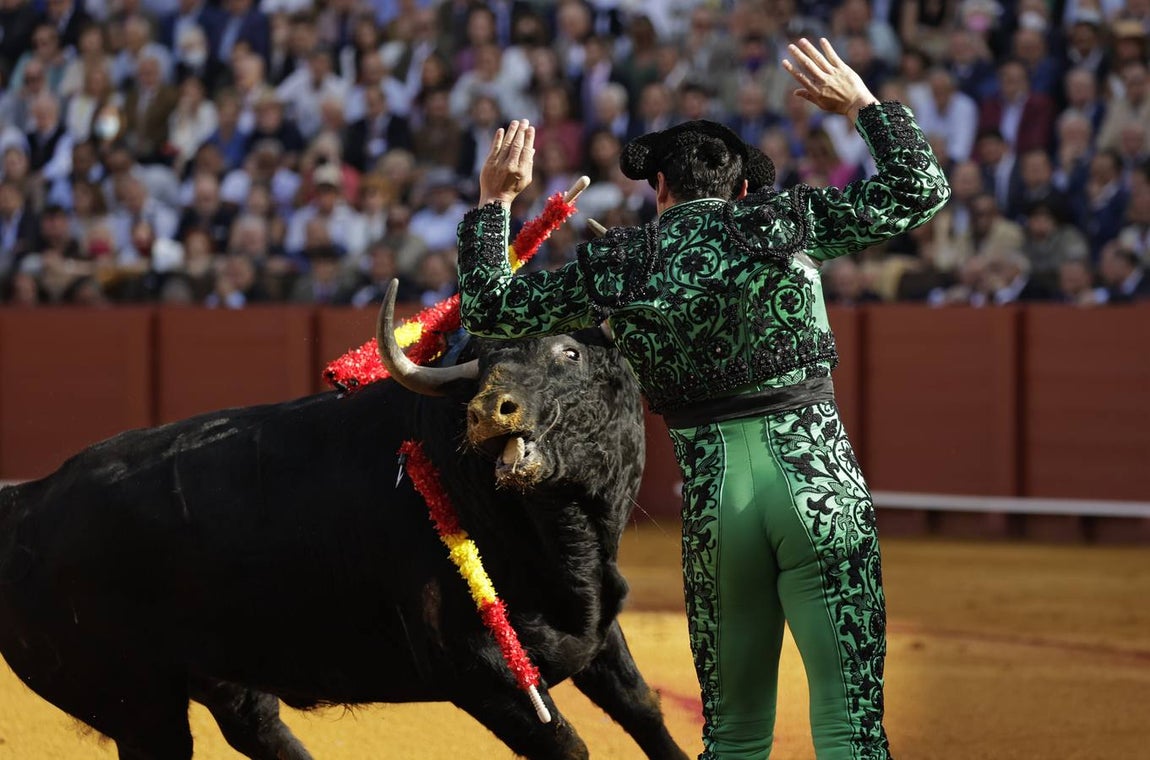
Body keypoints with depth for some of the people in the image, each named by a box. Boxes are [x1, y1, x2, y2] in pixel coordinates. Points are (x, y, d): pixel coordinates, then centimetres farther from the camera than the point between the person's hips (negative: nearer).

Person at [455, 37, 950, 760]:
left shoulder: (614, 264, 5)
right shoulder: (786, 223, 1)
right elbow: (921, 188, 3)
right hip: (820, 478, -2)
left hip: (712, 493, 2)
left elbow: (488, 306, 13)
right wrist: (860, 101, 13)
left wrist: (495, 199, 22)